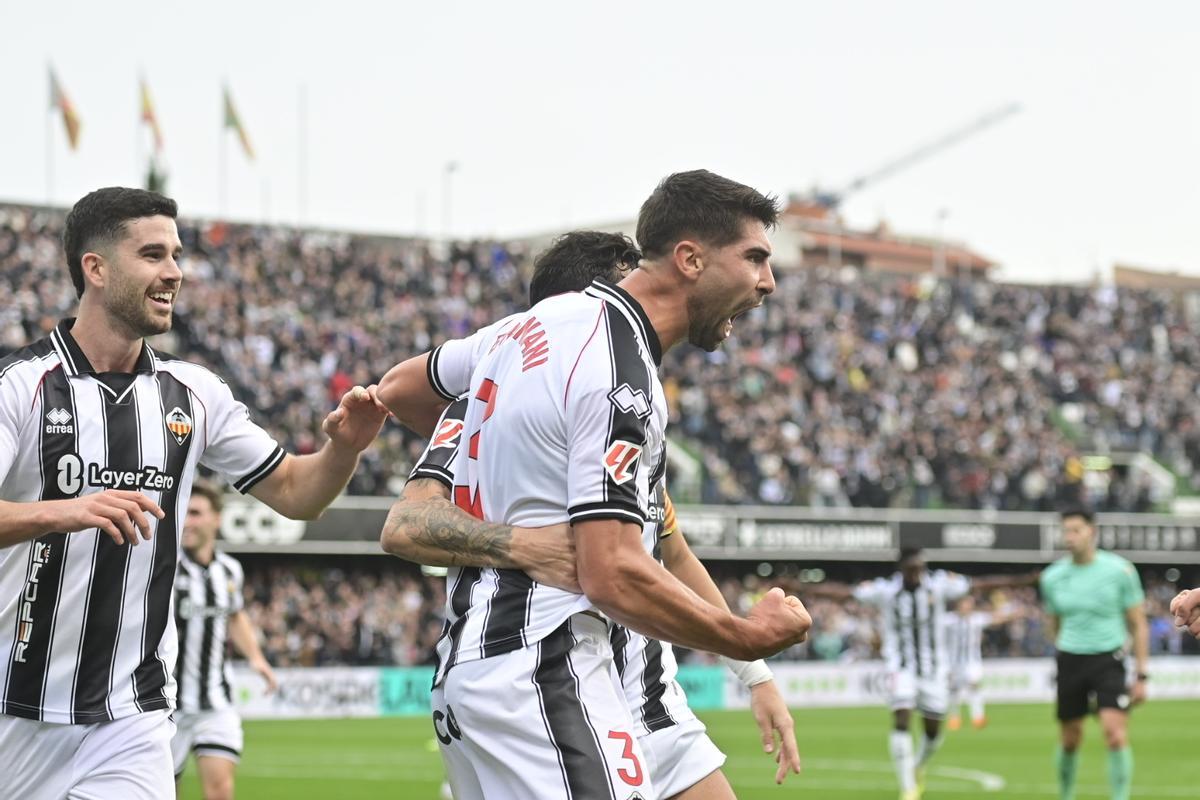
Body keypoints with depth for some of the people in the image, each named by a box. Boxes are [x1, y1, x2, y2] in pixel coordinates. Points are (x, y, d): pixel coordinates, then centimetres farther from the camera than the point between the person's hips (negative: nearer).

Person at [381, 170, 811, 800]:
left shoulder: (531, 323, 12)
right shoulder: (621, 375, -16)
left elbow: (400, 387, 30)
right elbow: (614, 575, -23)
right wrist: (748, 638, -11)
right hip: (541, 671, -10)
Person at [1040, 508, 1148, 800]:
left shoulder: (1119, 570, -5)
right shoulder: (1052, 577, 3)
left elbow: (1138, 625, 0)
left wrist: (1141, 675, -4)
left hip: (1108, 659, -3)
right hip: (1070, 660, 3)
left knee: (1116, 735, -16)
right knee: (1070, 740, 8)